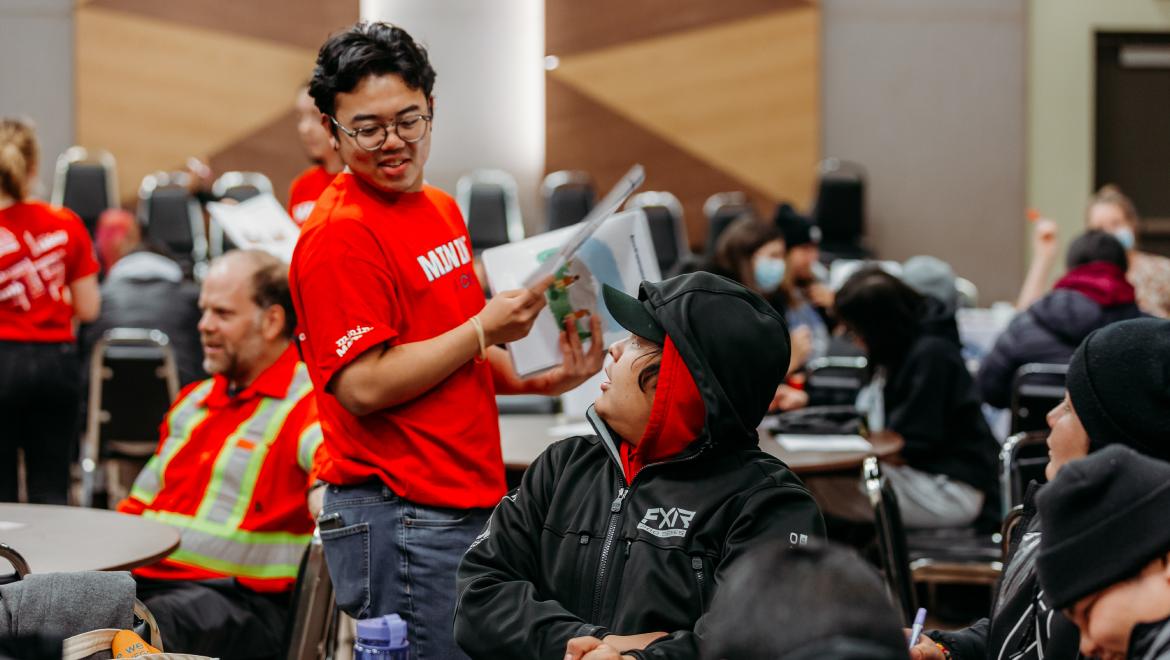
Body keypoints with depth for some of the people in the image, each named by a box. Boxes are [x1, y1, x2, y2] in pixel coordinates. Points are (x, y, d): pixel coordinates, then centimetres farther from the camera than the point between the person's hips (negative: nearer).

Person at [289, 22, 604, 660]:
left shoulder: (442, 209, 14)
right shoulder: (340, 236, -14)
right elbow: (364, 387, -20)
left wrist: (538, 378, 6)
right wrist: (484, 328, -16)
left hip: (471, 503, 9)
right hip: (399, 520, -9)